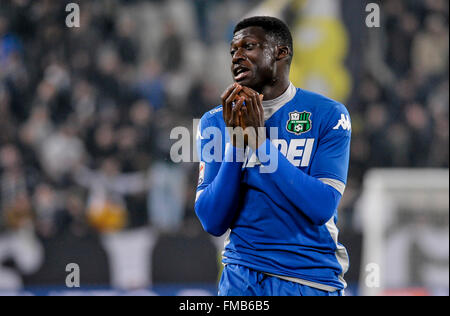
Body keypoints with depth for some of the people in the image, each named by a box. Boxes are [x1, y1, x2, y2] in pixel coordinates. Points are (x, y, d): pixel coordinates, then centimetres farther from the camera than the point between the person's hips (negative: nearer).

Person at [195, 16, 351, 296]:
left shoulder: (329, 115, -5)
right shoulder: (214, 122, 3)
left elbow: (322, 209, -16)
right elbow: (213, 223, -5)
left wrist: (261, 142, -19)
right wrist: (236, 145, -16)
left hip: (313, 281, -2)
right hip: (241, 276, 2)